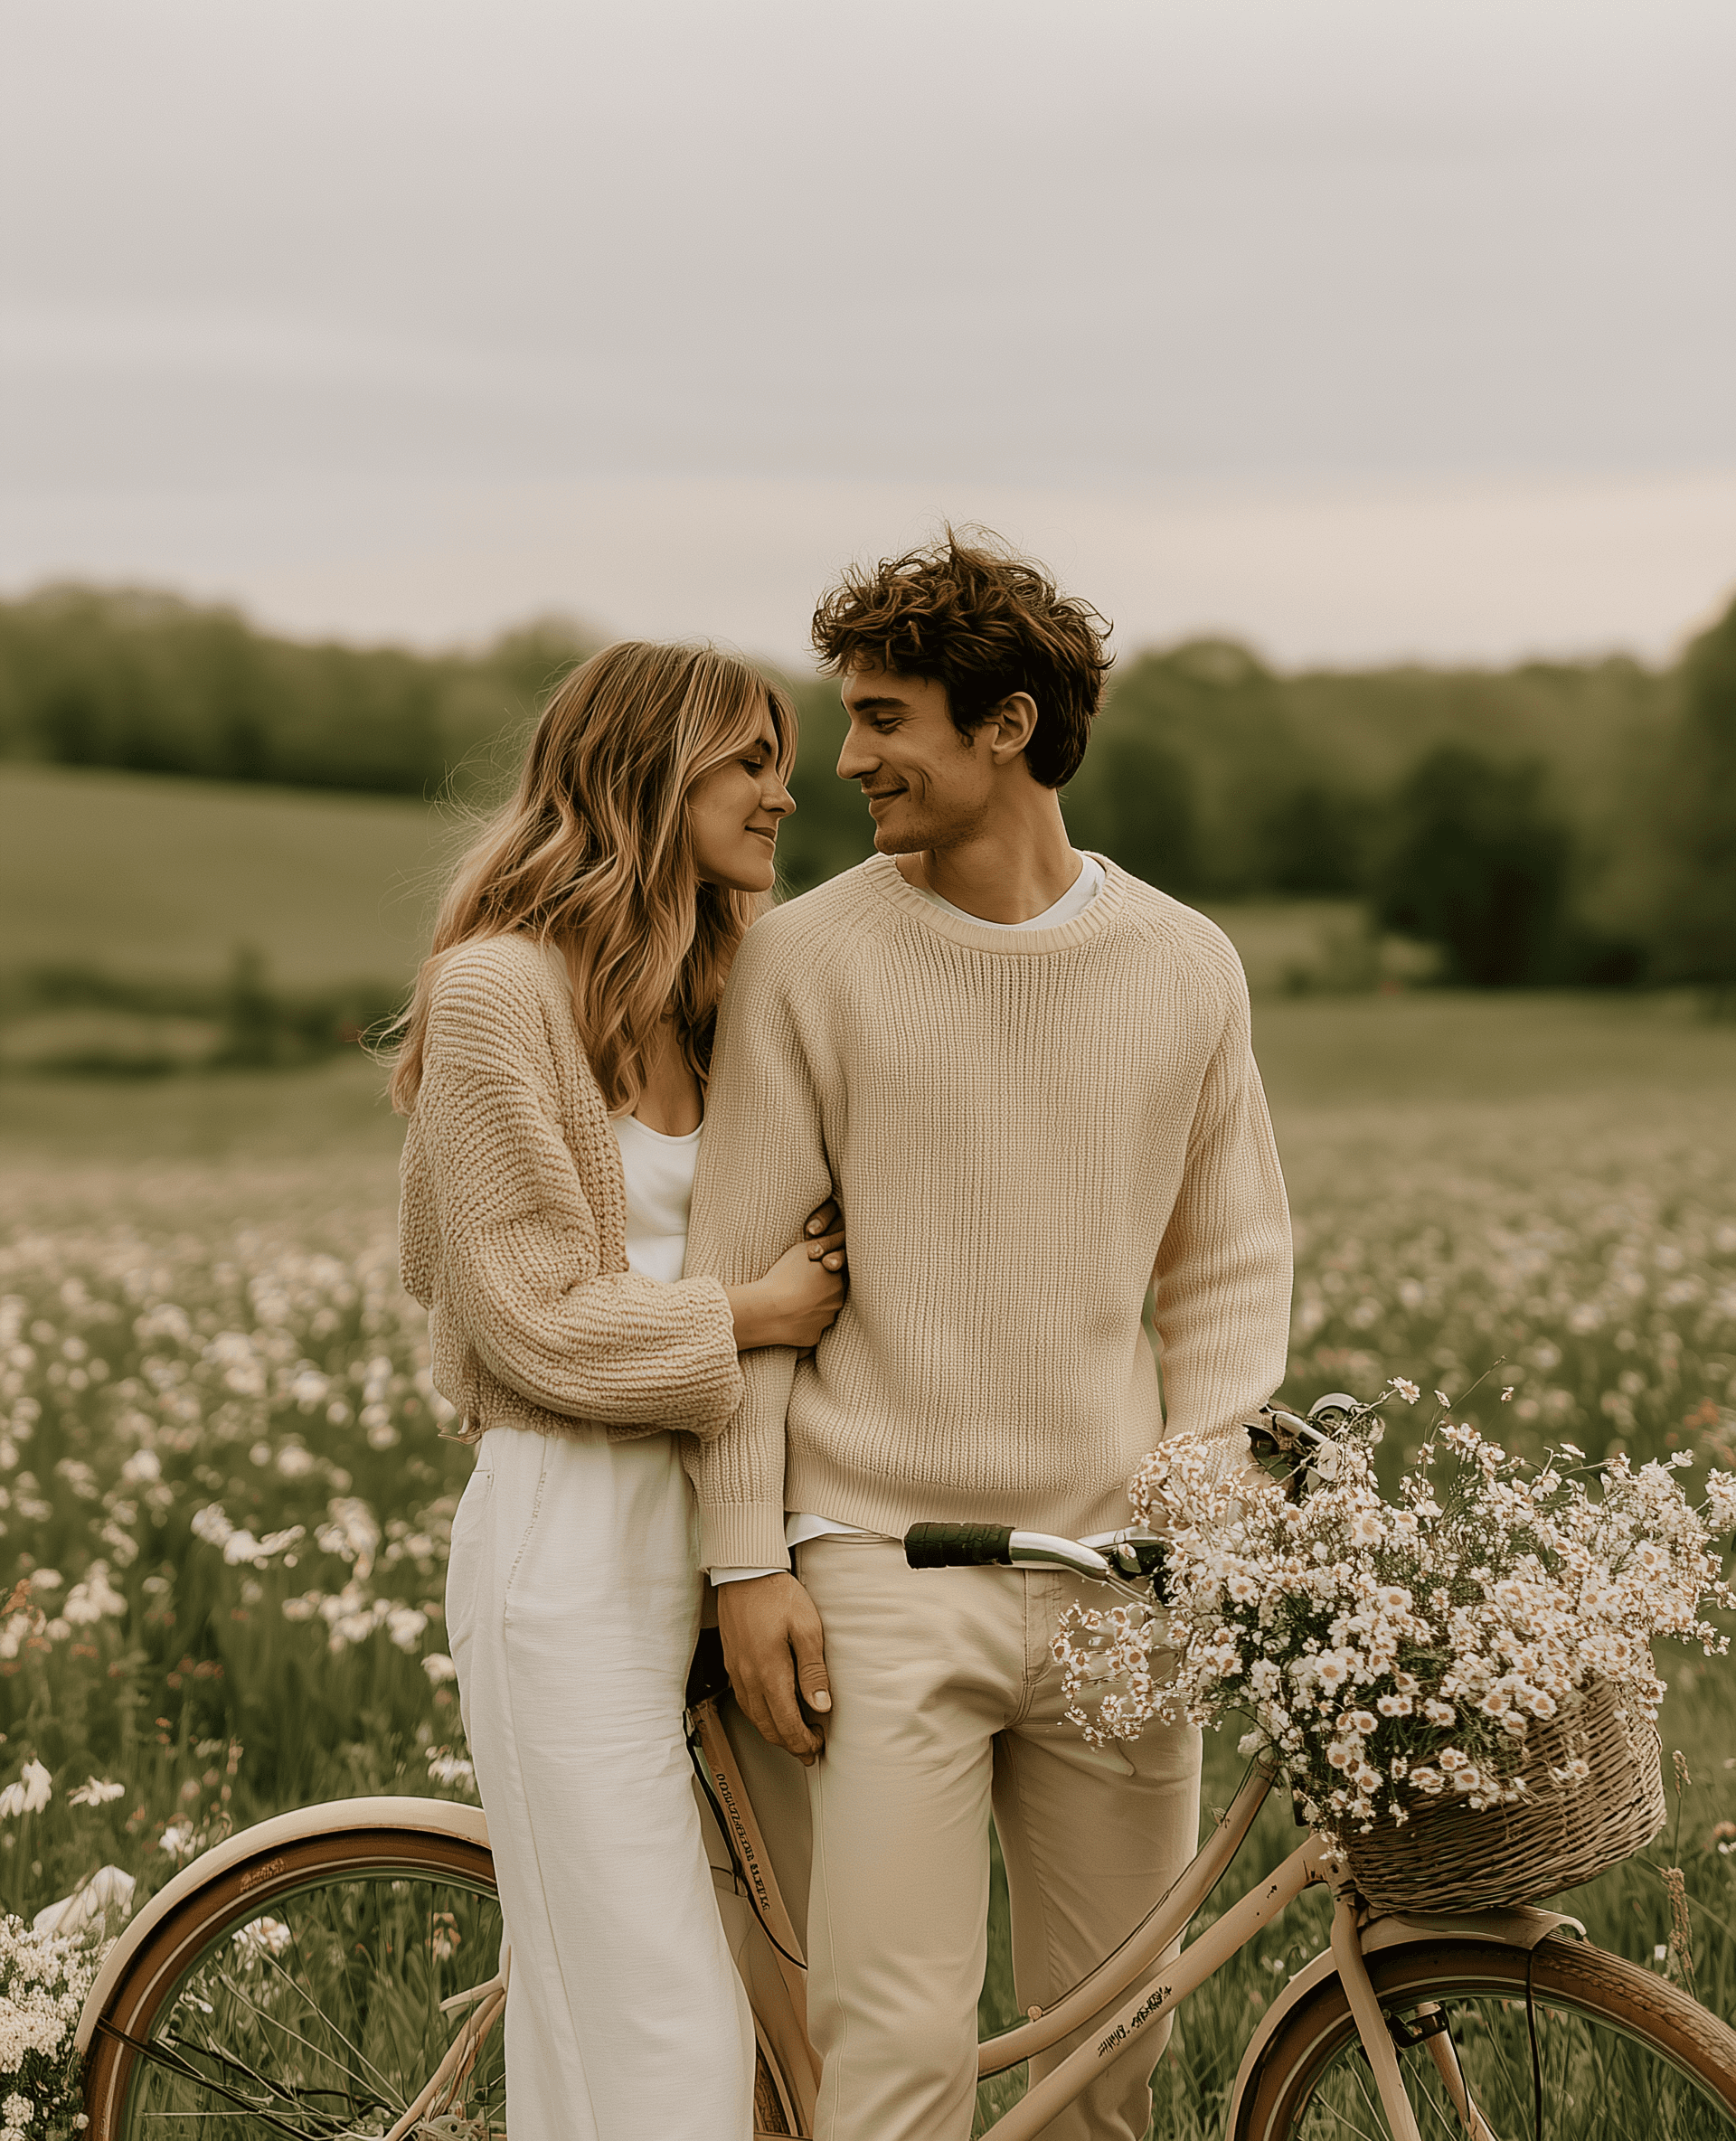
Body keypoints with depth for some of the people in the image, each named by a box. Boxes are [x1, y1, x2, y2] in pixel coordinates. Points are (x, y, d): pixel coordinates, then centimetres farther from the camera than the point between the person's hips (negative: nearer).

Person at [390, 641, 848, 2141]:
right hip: (574, 1530, -8)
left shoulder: (708, 996, 16)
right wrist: (751, 1313, -7)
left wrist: (823, 1262, 3)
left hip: (710, 1513, 8)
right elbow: (535, 1316, -12)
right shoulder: (498, 988, -10)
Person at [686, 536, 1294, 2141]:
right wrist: (748, 1558, -5)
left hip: (1114, 1583, 3)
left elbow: (1231, 1268, 13)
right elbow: (739, 1273, 1)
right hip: (887, 1581, -3)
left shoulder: (1184, 966, 7)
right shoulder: (807, 958, -1)